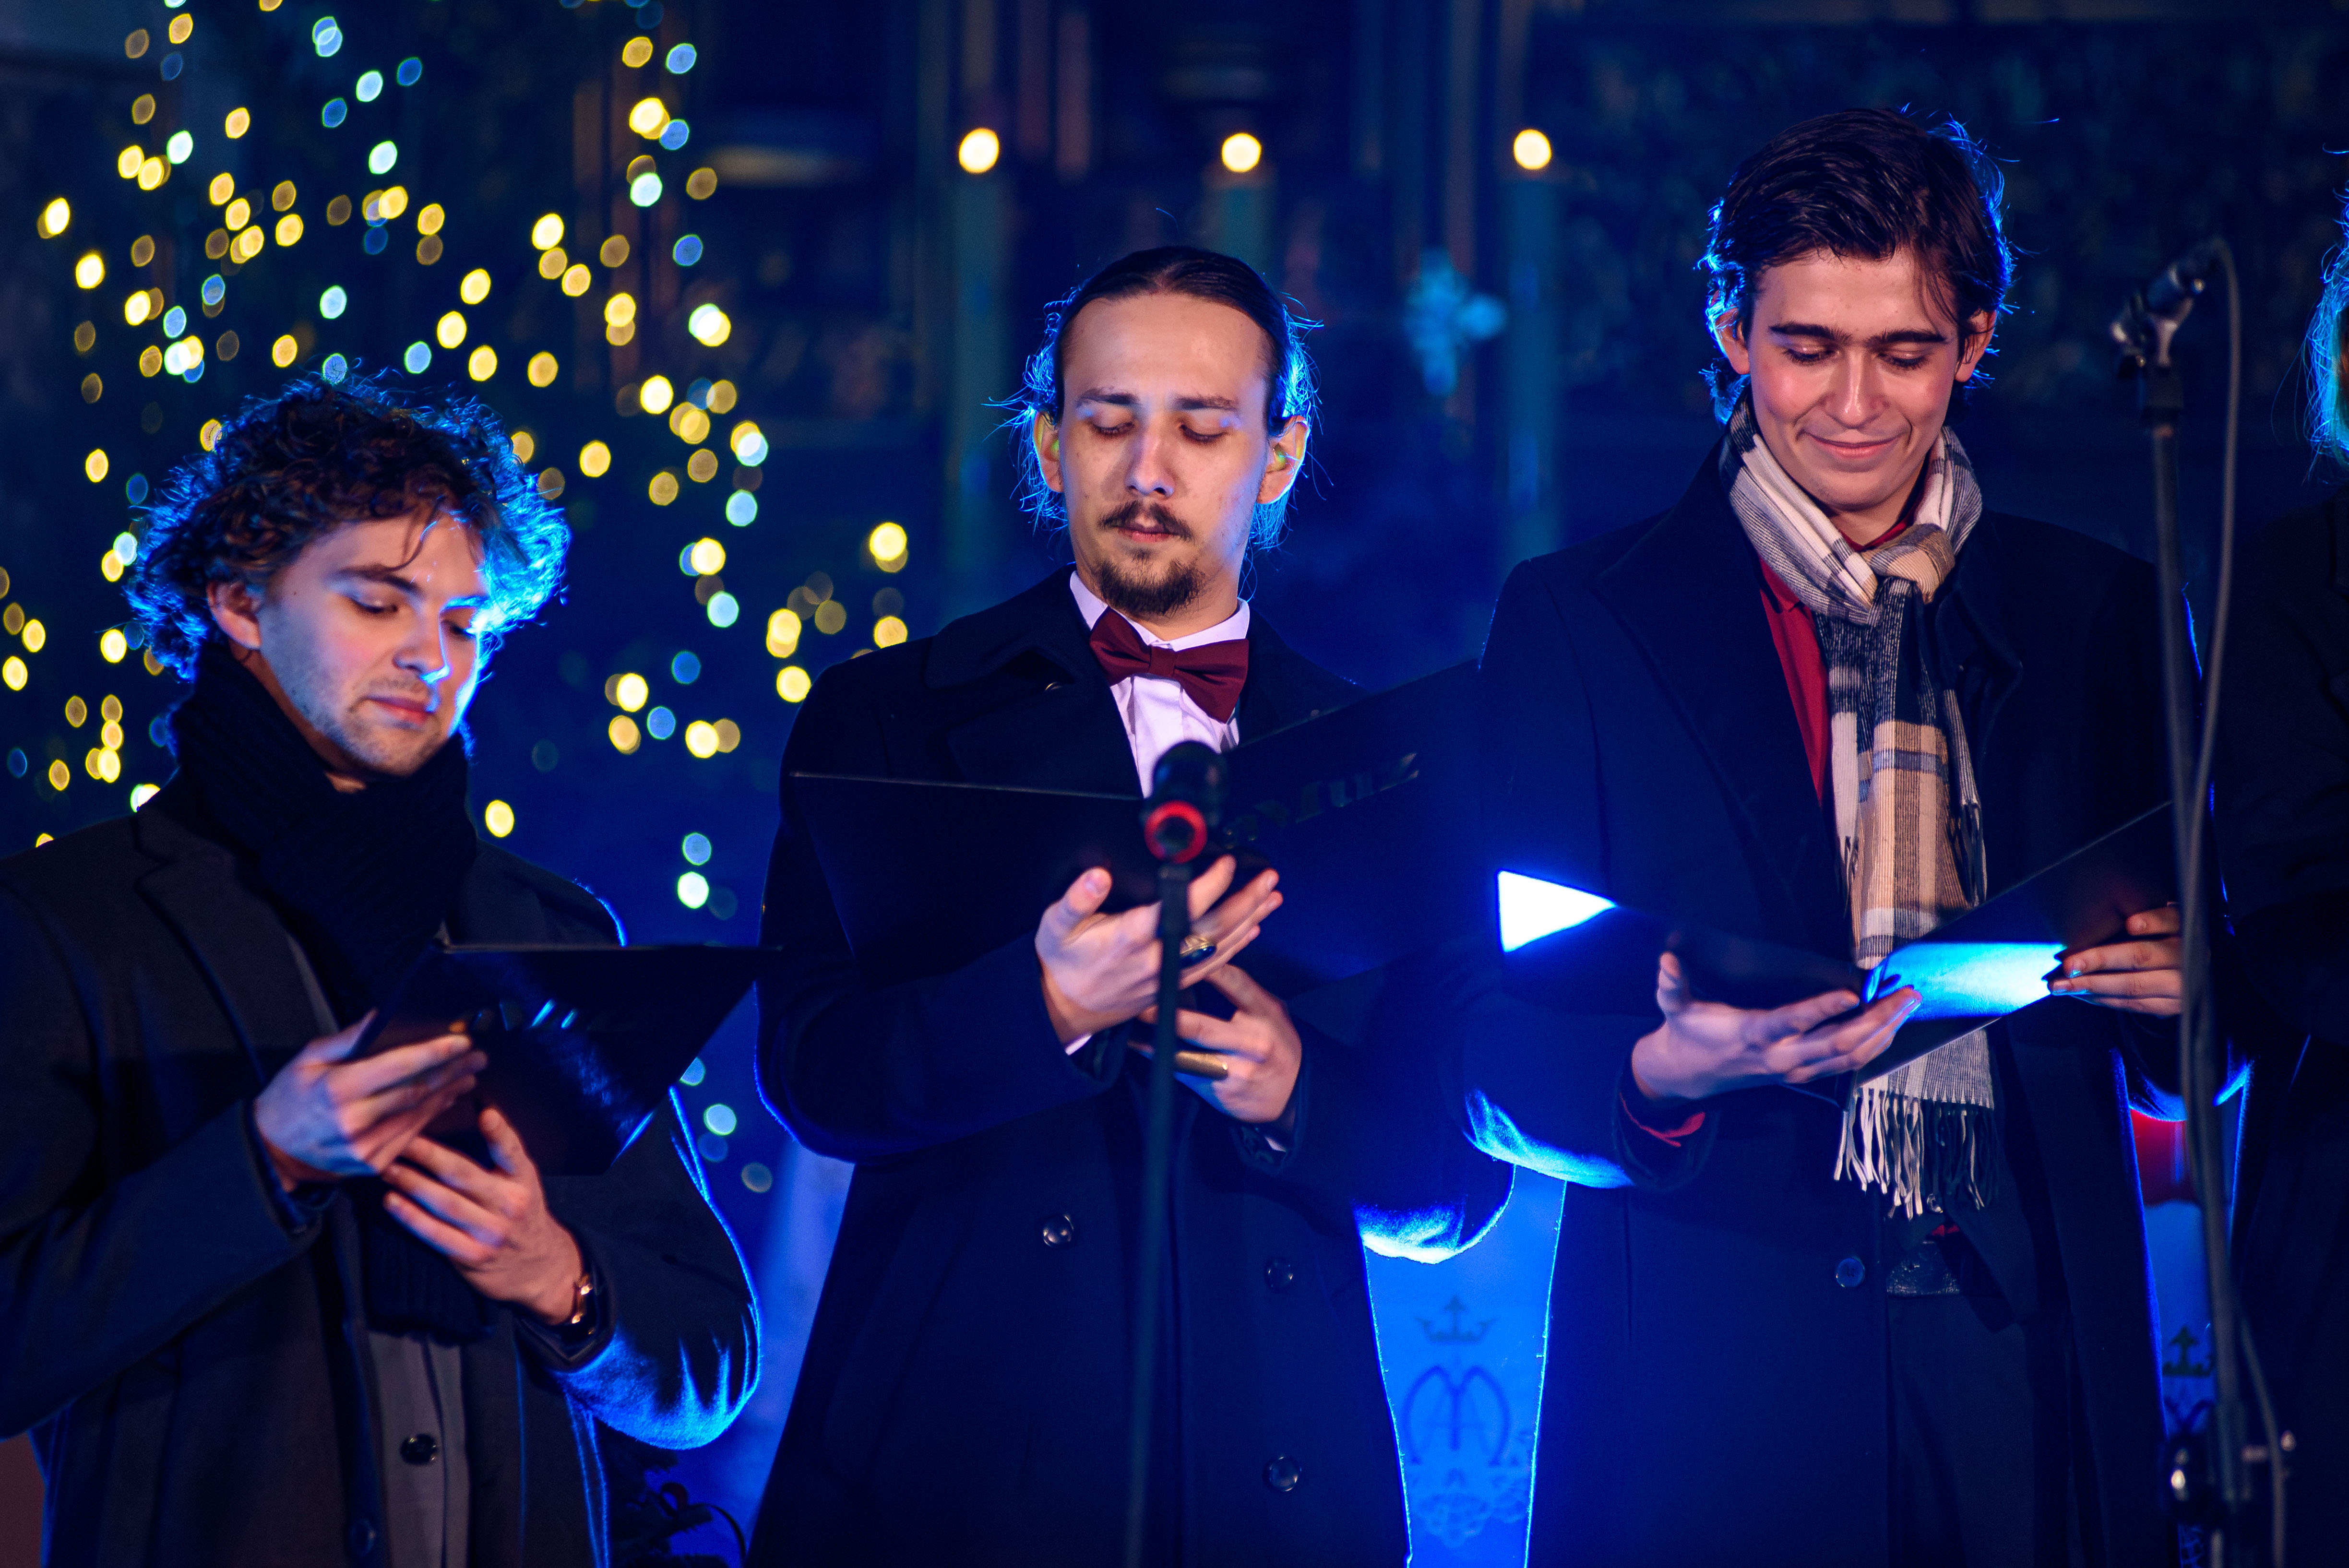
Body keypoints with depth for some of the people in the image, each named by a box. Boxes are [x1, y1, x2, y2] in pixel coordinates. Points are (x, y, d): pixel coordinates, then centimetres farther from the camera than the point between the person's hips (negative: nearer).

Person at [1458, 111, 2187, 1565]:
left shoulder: (2101, 614, 13)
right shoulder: (1578, 620, 6)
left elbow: (2193, 1059, 15)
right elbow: (1502, 1053, 2)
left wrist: (2182, 989, -8)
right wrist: (1668, 1075, -19)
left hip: (2029, 1364, 2)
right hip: (1714, 1380, -2)